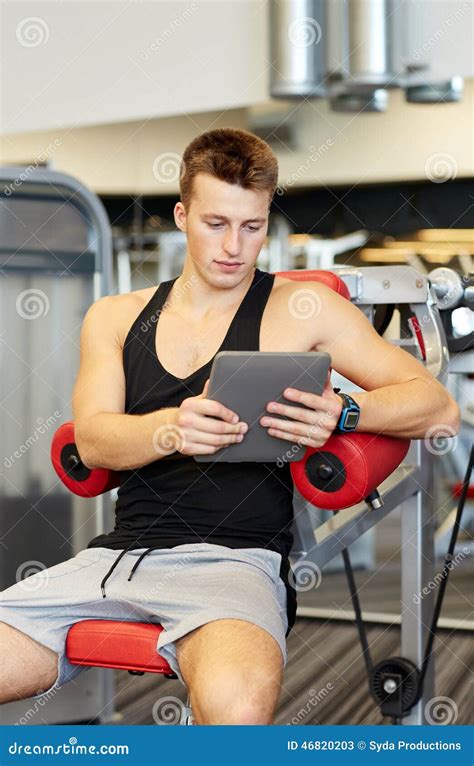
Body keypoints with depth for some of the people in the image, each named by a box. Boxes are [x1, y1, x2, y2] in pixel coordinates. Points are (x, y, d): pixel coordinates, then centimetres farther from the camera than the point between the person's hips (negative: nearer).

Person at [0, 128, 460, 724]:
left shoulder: (301, 308, 9)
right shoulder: (115, 317, 19)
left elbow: (438, 406, 5)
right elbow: (93, 439, 3)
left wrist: (343, 413, -16)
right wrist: (172, 428, -19)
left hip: (237, 558, -3)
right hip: (117, 553, 4)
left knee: (237, 703, -37)